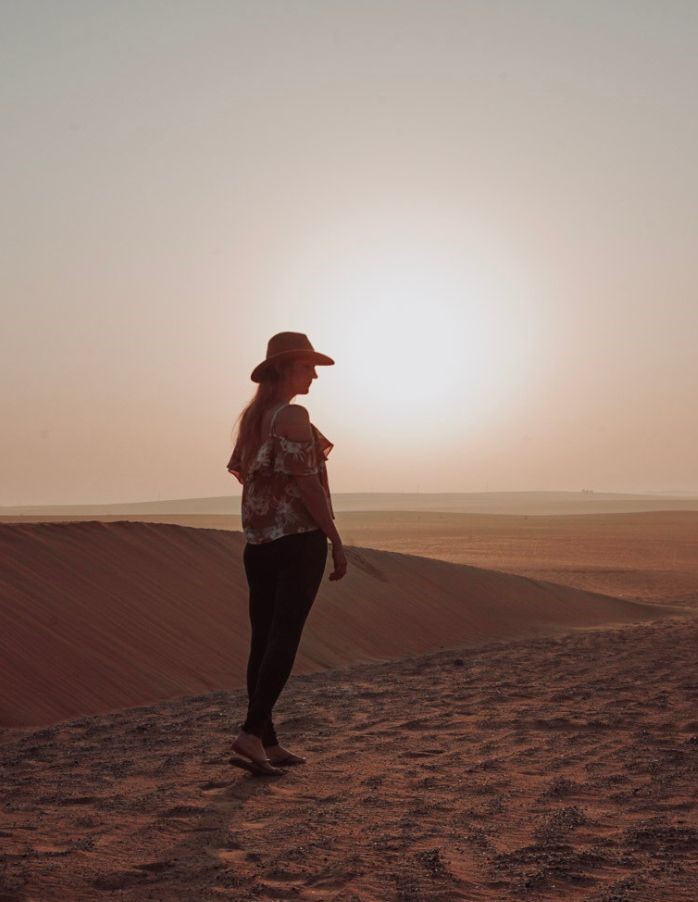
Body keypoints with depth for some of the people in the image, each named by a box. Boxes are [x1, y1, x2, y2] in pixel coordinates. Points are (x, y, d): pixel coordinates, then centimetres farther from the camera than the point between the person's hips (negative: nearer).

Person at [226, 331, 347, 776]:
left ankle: (267, 740, 12)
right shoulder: (294, 415, -11)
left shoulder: (253, 416, 14)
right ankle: (252, 733, -14)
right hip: (299, 539, -8)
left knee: (264, 639, 8)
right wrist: (336, 540, -13)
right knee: (284, 638, -7)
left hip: (259, 542, 8)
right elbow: (307, 483, -16)